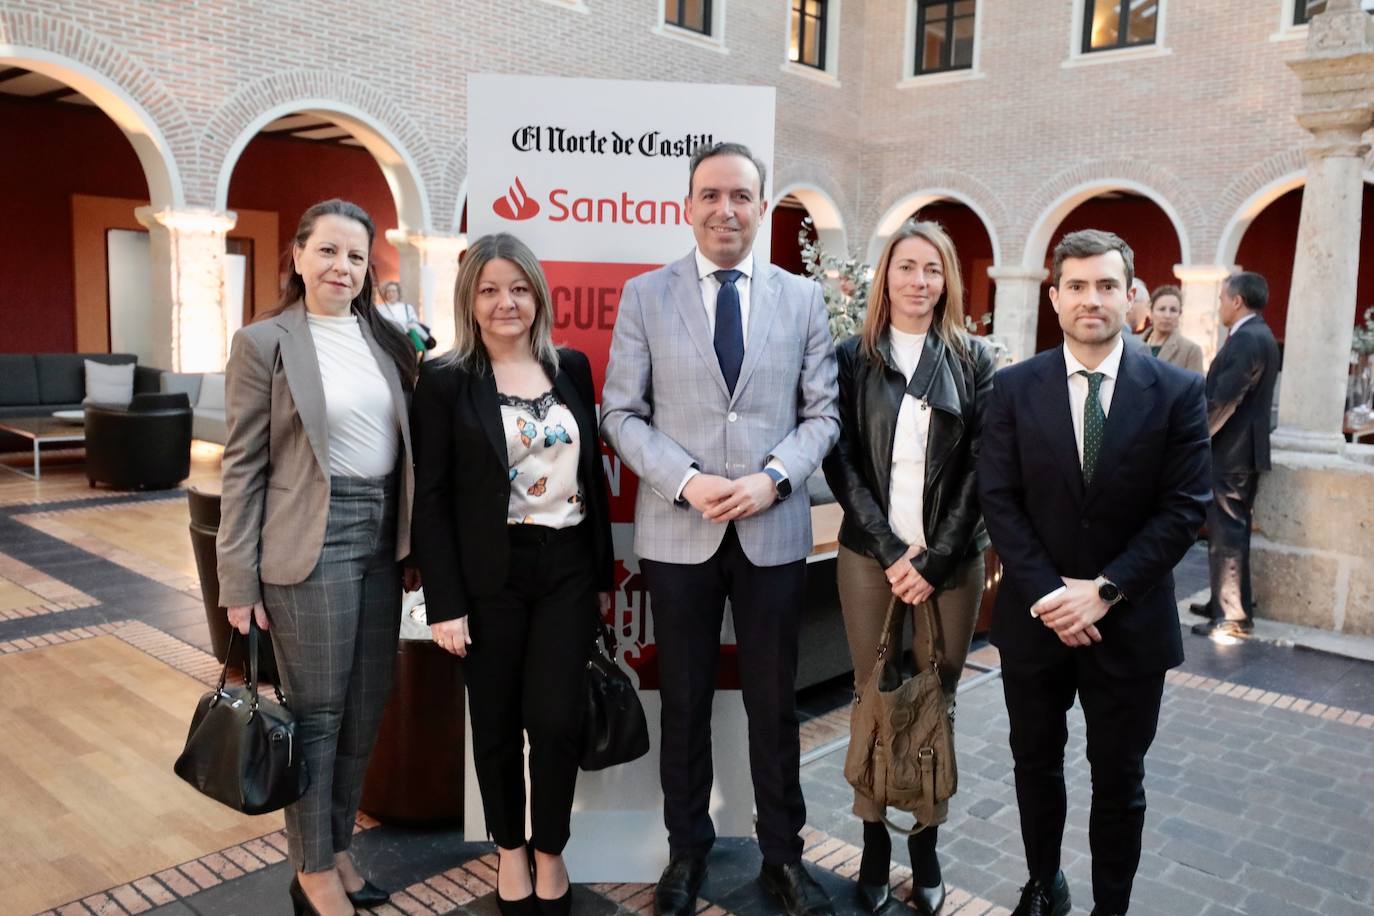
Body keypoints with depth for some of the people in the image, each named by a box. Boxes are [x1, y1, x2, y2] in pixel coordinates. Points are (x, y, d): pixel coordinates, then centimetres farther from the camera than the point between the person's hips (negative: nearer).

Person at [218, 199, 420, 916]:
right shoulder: (264, 342, -4)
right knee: (316, 711, 4)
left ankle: (338, 847, 31)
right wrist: (239, 579, -7)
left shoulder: (386, 337, 9)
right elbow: (244, 465, -5)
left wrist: (413, 542, 7)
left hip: (382, 538, 5)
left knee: (365, 709, 13)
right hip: (312, 541, -5)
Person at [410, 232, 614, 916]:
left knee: (556, 721, 1)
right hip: (490, 576, -2)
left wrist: (604, 574, 11)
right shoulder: (445, 380, -4)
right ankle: (510, 851, 34)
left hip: (567, 569, 2)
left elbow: (594, 476, 10)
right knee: (497, 725, 11)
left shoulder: (572, 368, 6)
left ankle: (550, 852, 25)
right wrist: (445, 603, -10)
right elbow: (431, 499, -6)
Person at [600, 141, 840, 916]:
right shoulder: (645, 296, 2)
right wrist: (685, 480, -14)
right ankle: (687, 850, 31)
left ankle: (783, 853, 29)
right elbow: (621, 413, -1)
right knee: (685, 702, 12)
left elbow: (823, 412, 4)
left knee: (774, 704, 11)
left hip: (774, 531, 1)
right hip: (678, 531, 0)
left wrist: (773, 477, -13)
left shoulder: (803, 298, 5)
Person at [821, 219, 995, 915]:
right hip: (870, 556, 0)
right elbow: (842, 462, -1)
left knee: (936, 703, 6)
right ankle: (875, 845, 18)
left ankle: (926, 847, 20)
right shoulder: (852, 357, 4)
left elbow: (979, 469, -1)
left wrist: (935, 559, -9)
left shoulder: (974, 361, 5)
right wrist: (889, 550, -10)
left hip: (951, 561, 1)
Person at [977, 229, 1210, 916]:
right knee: (1036, 763, 18)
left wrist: (1105, 591, -16)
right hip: (1034, 618, 1)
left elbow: (1184, 508, -8)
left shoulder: (1177, 392, -4)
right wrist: (1046, 594, -15)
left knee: (1119, 780, 13)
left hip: (1130, 622, -1)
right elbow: (999, 500, -6)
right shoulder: (1014, 388, -2)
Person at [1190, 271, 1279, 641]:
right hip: (1238, 449, 10)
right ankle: (1225, 602, 26)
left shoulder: (1247, 339, -18)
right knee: (1229, 531, 16)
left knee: (1227, 534, -5)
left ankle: (1233, 619, 1)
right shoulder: (1257, 336, 15)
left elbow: (1224, 399, -22)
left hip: (1231, 452, -10)